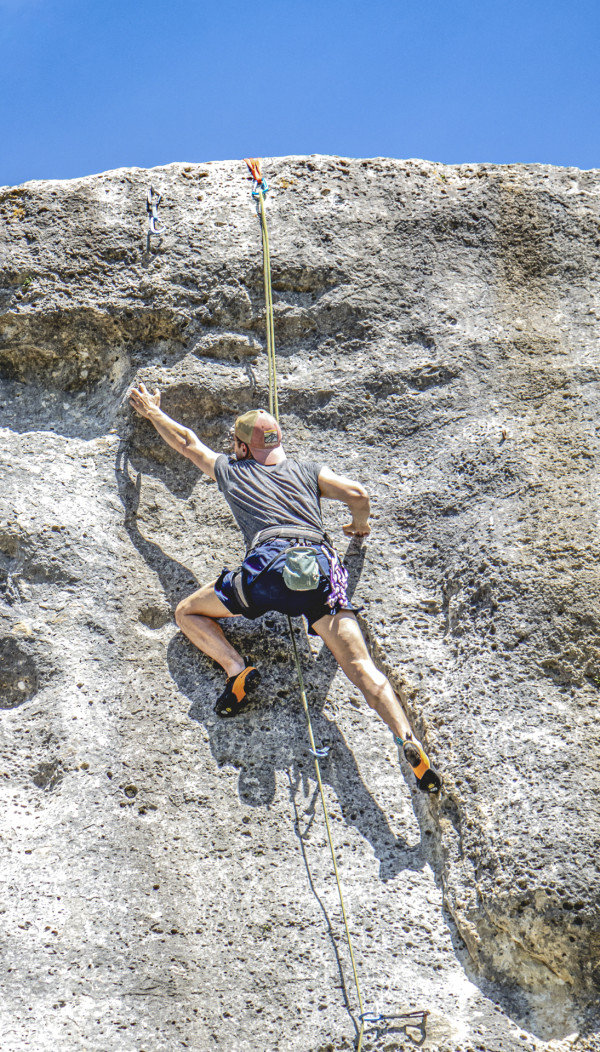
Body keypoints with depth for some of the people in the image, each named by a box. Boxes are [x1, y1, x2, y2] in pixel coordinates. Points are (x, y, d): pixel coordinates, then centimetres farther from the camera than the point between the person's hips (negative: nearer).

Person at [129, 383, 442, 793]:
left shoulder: (231, 470, 26)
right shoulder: (307, 470, 27)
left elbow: (187, 441, 41)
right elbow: (358, 494, 14)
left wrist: (153, 411, 58)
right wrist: (359, 526, 36)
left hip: (268, 565, -2)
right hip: (322, 566, 2)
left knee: (188, 613, 19)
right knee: (360, 666, -6)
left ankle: (236, 668, -6)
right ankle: (408, 740, -27)